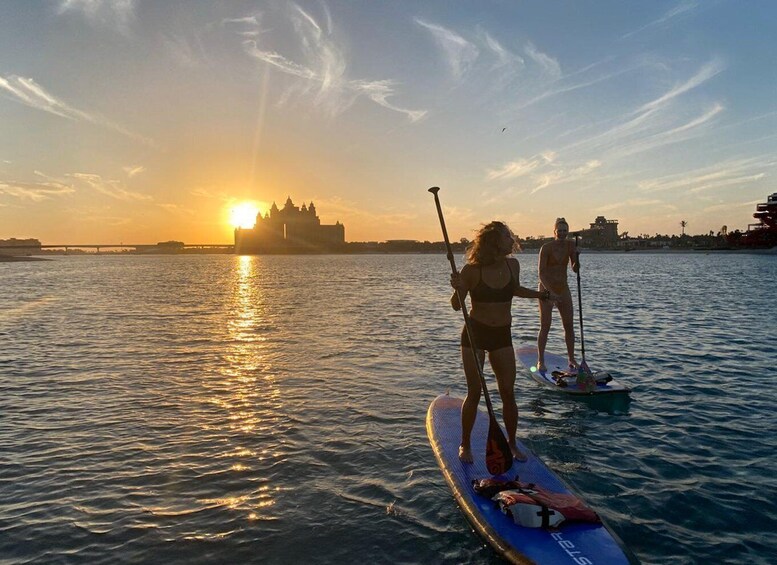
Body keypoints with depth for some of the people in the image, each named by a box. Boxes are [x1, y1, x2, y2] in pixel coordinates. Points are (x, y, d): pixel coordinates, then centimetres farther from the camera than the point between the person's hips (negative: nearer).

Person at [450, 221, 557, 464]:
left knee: (508, 393, 5)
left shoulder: (513, 265, -1)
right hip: (475, 334, -4)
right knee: (474, 393, 2)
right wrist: (457, 288, -27)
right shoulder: (472, 270, -15)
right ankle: (465, 445, 19)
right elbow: (456, 306, -8)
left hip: (502, 335, 4)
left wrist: (542, 294, 24)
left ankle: (512, 444, 24)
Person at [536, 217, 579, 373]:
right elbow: (541, 272, -17)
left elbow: (575, 269, 0)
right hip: (546, 288, -5)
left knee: (569, 325, 6)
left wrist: (576, 257, -20)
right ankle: (540, 361, 5)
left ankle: (571, 359, 18)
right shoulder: (546, 248, -13)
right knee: (545, 327, -4)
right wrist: (549, 291, -26)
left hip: (563, 289, 5)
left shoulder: (570, 245, 1)